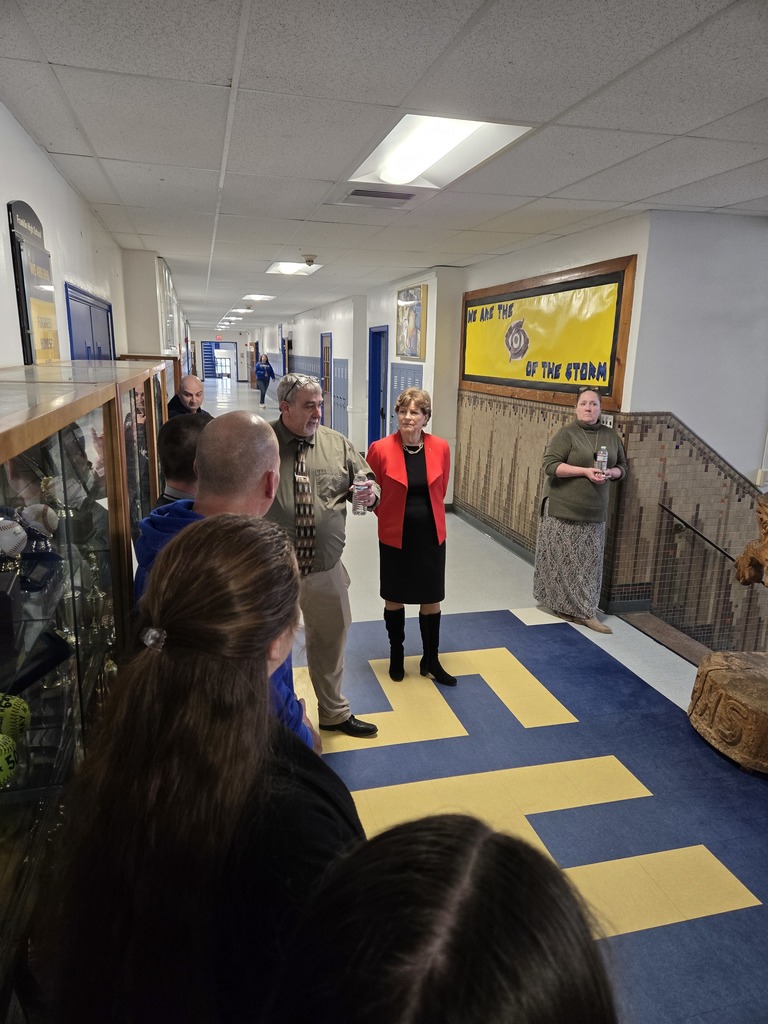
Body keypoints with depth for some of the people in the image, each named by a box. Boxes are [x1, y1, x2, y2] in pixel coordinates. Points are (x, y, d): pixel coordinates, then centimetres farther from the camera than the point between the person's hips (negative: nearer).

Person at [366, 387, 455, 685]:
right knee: (394, 599, 13)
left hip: (431, 535, 2)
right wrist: (389, 515, 6)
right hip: (395, 535, -1)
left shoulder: (440, 448, -7)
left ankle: (431, 661, 28)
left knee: (431, 600, 10)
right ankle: (396, 656, 34)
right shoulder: (381, 449, -13)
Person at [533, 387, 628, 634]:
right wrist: (585, 470, -20)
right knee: (564, 559, 0)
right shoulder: (567, 433, -6)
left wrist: (611, 472, -6)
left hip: (594, 511, 5)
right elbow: (550, 465, -14)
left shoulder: (611, 435, 10)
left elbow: (622, 466, 17)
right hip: (563, 509, -4)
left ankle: (584, 611, 13)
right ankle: (563, 605, 14)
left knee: (590, 561, 5)